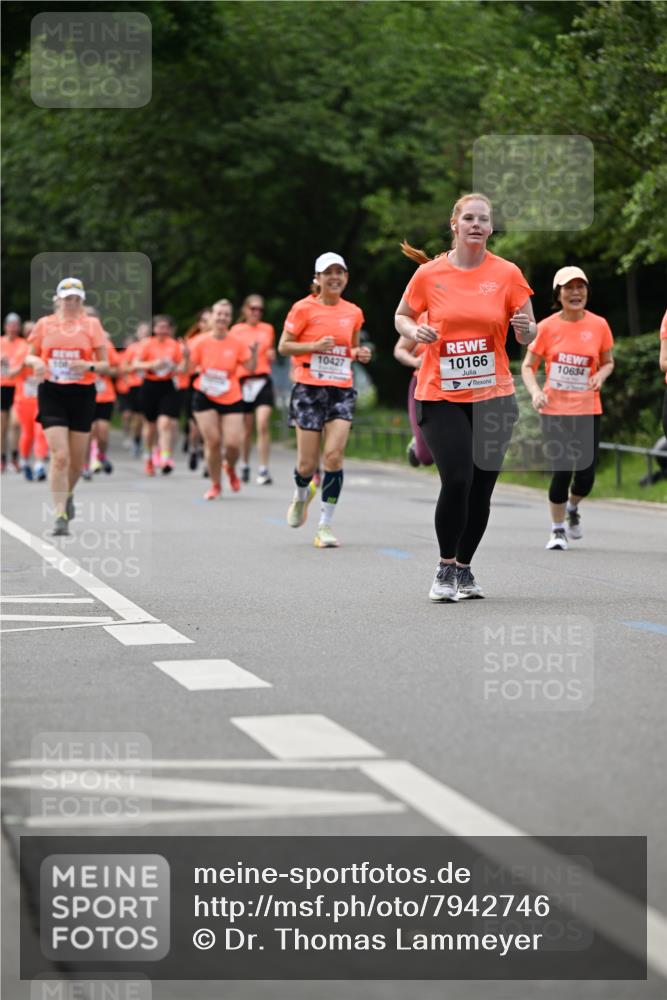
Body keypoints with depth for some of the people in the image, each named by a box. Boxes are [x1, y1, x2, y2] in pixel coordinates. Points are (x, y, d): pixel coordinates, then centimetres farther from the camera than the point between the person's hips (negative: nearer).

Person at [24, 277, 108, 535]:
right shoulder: (44, 323, 5)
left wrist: (89, 366, -19)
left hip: (82, 394, 1)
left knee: (77, 459, 9)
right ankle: (61, 515, -10)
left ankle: (67, 495, 41)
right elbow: (29, 355, 15)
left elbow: (105, 364, 3)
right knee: (60, 456, -14)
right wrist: (36, 362, -9)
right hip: (52, 394, -1)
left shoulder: (92, 324, 2)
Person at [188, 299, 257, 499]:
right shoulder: (201, 342, -2)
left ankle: (230, 468, 26)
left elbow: (250, 368, -2)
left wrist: (254, 353, -19)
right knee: (212, 442, -5)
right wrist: (186, 356, -17)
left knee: (233, 443, -10)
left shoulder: (237, 343, -3)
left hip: (231, 399, 0)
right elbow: (189, 369, 1)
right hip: (205, 398, 0)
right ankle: (215, 485, 14)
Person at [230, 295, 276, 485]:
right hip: (243, 381, 0)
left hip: (263, 380, 0)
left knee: (263, 425, -14)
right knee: (247, 428, 6)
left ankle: (263, 470, -14)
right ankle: (244, 466, 25)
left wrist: (271, 355, 1)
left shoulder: (268, 329, 12)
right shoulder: (236, 330, 6)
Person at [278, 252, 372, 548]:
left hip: (342, 390, 3)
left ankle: (325, 525, -6)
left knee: (334, 455, -13)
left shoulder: (353, 313, 9)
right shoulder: (304, 308, -3)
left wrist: (359, 354, 2)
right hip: (309, 389, -2)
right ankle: (302, 495, 35)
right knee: (307, 463, -2)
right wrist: (316, 345, -17)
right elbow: (284, 347, -3)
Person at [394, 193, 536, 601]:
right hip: (440, 397, -2)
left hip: (493, 396, 2)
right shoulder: (429, 274, -2)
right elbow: (402, 316, 12)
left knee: (481, 488, 6)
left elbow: (528, 336, 5)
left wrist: (526, 328, -18)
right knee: (457, 480, -15)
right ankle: (445, 568, 3)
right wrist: (414, 331, -10)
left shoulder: (508, 273, 0)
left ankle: (464, 568, 25)